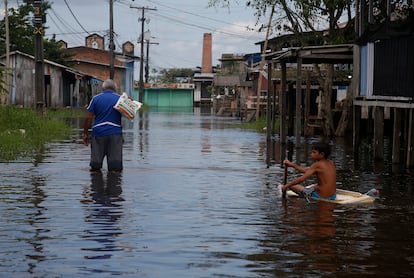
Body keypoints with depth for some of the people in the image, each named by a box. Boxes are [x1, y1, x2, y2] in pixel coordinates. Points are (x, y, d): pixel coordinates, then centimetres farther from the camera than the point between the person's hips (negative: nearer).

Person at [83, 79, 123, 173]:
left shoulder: (96, 98, 4)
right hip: (115, 133, 0)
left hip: (99, 132, 0)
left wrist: (85, 133, 7)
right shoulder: (120, 98, 5)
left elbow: (88, 118, 1)